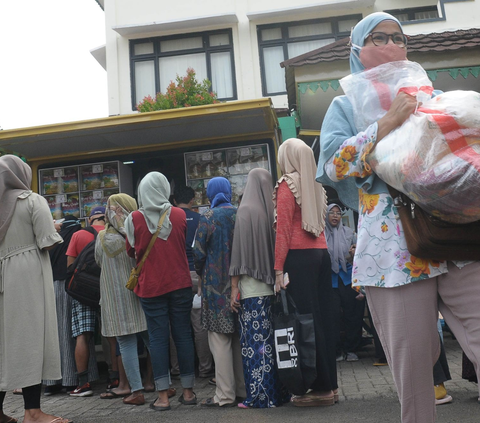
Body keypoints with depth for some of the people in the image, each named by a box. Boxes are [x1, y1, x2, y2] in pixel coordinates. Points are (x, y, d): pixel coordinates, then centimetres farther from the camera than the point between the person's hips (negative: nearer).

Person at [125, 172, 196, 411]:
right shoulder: (180, 215, -2)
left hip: (150, 286, -1)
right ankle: (188, 391, 16)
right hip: (180, 283, 2)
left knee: (157, 337, 4)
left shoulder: (135, 219, -7)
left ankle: (163, 396, 6)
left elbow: (131, 251, 4)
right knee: (183, 334, 8)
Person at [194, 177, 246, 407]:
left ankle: (225, 395, 4)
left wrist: (201, 275, 11)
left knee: (220, 339, 1)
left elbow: (199, 252, -7)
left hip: (216, 284, -4)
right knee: (240, 338, 12)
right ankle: (244, 389, 19)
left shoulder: (208, 217, -7)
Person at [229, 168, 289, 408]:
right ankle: (280, 391, 19)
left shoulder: (245, 211, -6)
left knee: (255, 340, 0)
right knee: (274, 339, 11)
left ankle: (260, 396, 4)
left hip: (253, 287, -5)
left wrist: (234, 287, -7)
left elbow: (239, 251, -9)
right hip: (274, 284, 5)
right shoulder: (275, 210, 6)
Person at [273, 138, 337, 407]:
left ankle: (321, 388, 0)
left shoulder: (287, 184, -5)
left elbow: (284, 228, -12)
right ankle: (330, 385, 16)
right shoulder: (315, 184, 16)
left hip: (299, 256, -7)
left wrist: (279, 268, -13)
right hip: (321, 253, 7)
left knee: (306, 317, -4)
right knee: (324, 317, 9)